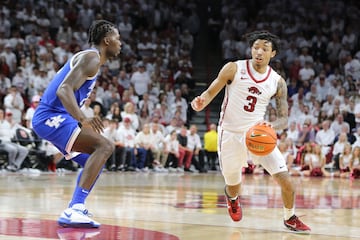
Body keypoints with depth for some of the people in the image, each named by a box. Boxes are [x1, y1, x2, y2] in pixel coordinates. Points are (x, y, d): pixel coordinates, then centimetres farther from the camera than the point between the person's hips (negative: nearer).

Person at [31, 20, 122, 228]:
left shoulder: (91, 59, 20)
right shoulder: (91, 57, -11)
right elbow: (64, 90, -25)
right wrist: (83, 119, -38)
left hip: (53, 118, 11)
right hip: (52, 117, -11)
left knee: (96, 157, 18)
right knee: (105, 146, -23)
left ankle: (76, 209, 17)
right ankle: (74, 209, -30)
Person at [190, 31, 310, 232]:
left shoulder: (278, 82, -3)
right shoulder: (234, 69, -9)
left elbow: (284, 119, -2)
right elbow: (211, 92, -4)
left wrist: (271, 126, -26)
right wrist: (201, 103, -28)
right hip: (231, 134, -1)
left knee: (285, 179, -10)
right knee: (233, 185, 11)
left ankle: (290, 218, 16)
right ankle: (232, 198, 51)